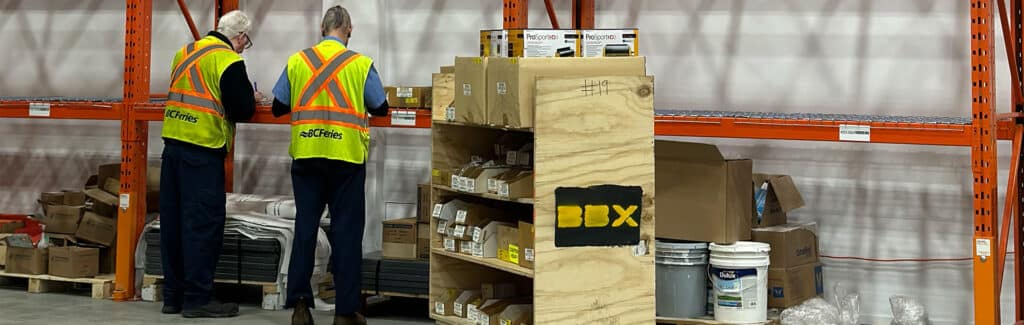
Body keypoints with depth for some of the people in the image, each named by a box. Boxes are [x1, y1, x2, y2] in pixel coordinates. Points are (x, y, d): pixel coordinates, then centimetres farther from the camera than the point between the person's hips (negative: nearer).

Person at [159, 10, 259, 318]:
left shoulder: (185, 51, 16)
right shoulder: (228, 60, -9)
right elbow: (242, 109, -12)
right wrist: (250, 96, 9)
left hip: (172, 142, 8)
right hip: (203, 150, -8)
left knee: (173, 220, 11)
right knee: (204, 223, -4)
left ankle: (173, 294, 17)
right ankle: (198, 298, -2)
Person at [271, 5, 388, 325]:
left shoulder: (297, 61, 2)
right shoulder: (361, 64, -3)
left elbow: (278, 107, 9)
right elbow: (381, 109, 7)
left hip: (306, 155, 2)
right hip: (346, 155, -2)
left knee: (305, 226, 10)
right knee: (346, 231, 4)